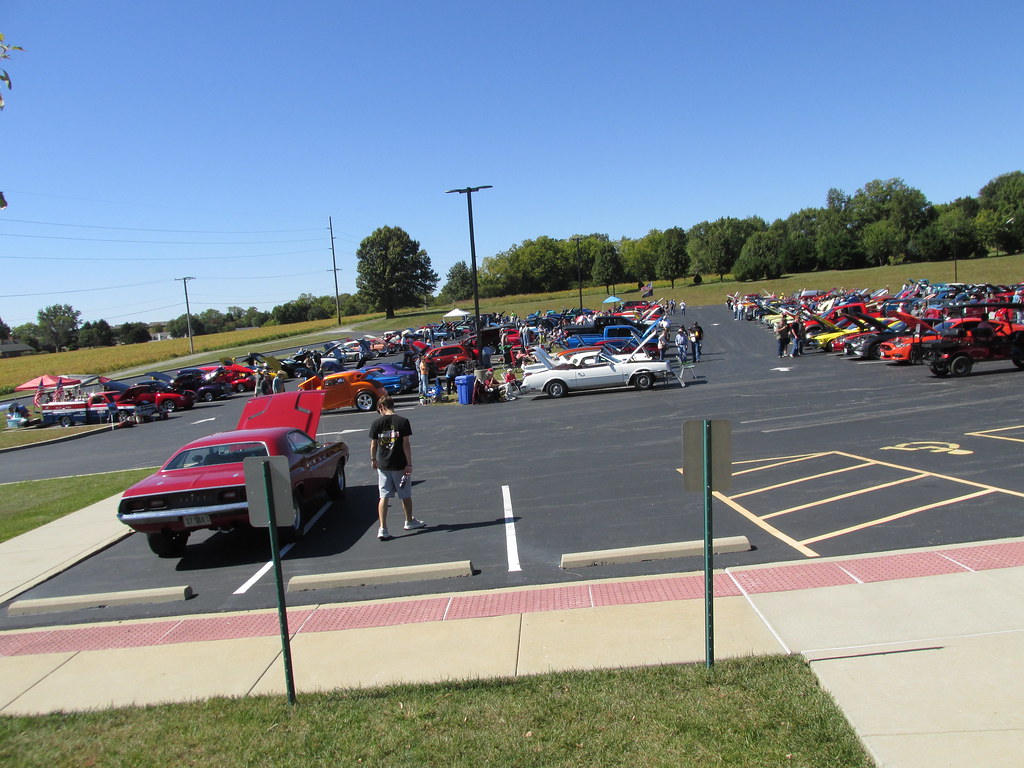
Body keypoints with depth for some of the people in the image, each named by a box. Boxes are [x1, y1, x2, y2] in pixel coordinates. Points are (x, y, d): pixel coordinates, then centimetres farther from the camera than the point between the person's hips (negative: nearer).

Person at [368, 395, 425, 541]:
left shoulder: (376, 423, -4)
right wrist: (409, 464, -7)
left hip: (383, 465, 1)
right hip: (400, 464, -1)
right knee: (406, 495, 16)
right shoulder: (403, 421, -9)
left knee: (384, 497, 6)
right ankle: (409, 522, 34)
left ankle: (382, 529, -1)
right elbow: (406, 444, -11)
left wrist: (373, 460, 17)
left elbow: (373, 444, 1)